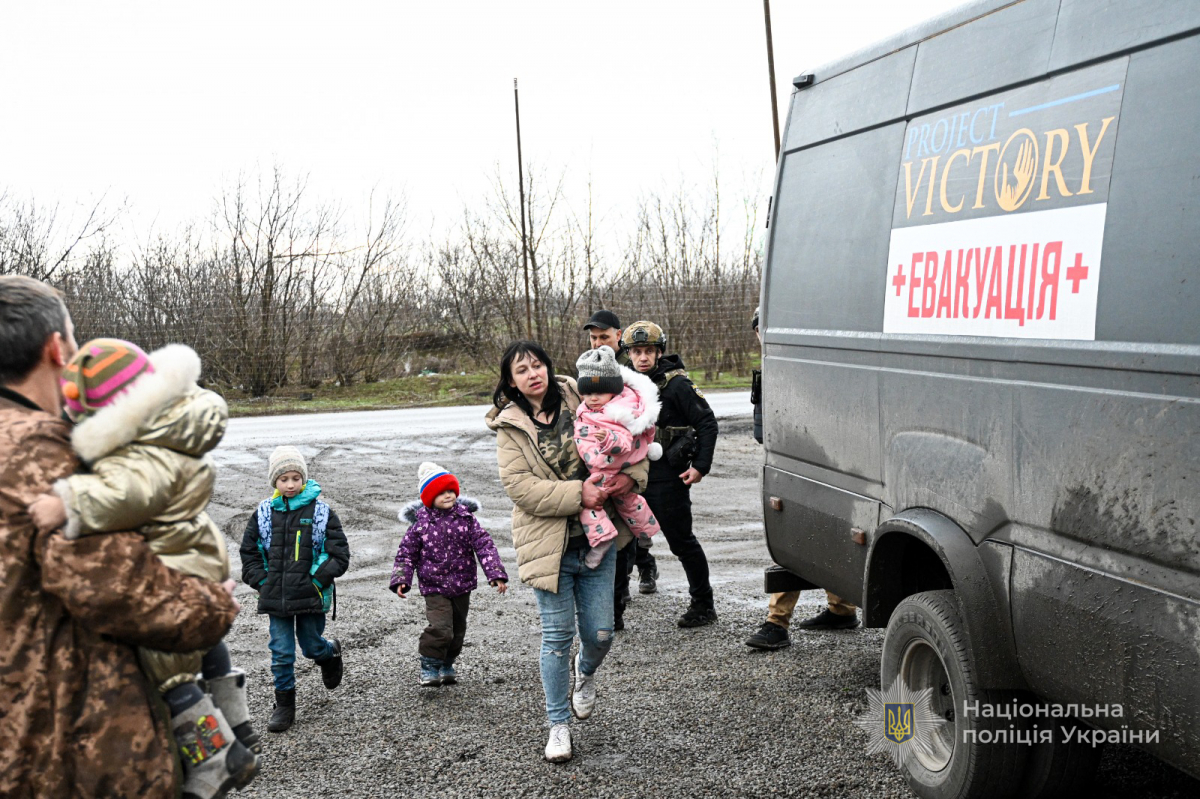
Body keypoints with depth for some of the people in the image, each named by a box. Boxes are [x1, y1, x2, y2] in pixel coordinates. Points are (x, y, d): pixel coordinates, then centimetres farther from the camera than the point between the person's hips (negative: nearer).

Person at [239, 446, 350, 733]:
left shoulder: (321, 512, -4)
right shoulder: (263, 513, 3)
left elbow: (340, 555, -3)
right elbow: (249, 553, 11)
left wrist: (318, 580, -13)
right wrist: (263, 582, -1)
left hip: (311, 597, -2)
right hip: (276, 599, 2)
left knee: (312, 646, 10)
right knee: (281, 654, 3)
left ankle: (331, 651, 45)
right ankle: (284, 706, 16)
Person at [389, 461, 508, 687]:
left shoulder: (466, 518, -3)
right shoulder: (421, 523, -7)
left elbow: (484, 545, -5)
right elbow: (406, 553, 0)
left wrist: (496, 574, -13)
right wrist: (401, 580, -10)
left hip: (462, 586, 4)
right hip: (434, 587, -4)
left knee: (458, 629, 16)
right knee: (440, 628, -19)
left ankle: (447, 664, 37)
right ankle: (429, 666, 0)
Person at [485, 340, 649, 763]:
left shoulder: (579, 402, 3)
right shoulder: (511, 427, -2)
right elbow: (519, 485, -13)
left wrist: (631, 474, -10)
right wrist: (577, 494, -20)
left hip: (597, 540, 2)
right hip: (549, 546, -2)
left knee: (600, 633, 5)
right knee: (557, 636, 1)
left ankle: (585, 671, 41)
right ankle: (558, 725, 18)